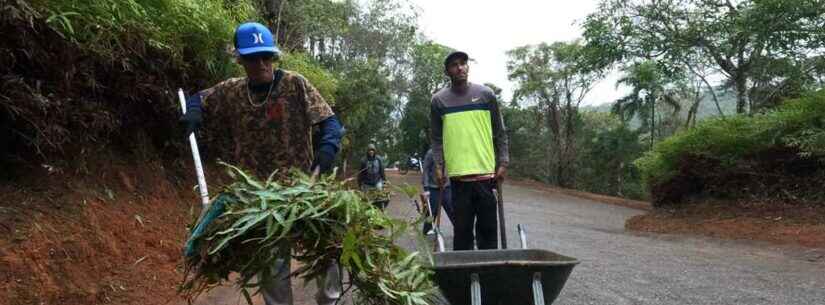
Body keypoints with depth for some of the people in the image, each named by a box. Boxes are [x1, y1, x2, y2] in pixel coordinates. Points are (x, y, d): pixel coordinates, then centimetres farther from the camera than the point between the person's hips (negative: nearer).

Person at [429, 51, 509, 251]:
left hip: (486, 172, 0)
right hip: (458, 174, 0)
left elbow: (500, 133, 9)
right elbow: (436, 138, 9)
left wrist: (503, 163, 2)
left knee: (488, 226, 3)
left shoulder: (486, 94, 8)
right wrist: (438, 166, -1)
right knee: (462, 227, 1)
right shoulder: (438, 100, 8)